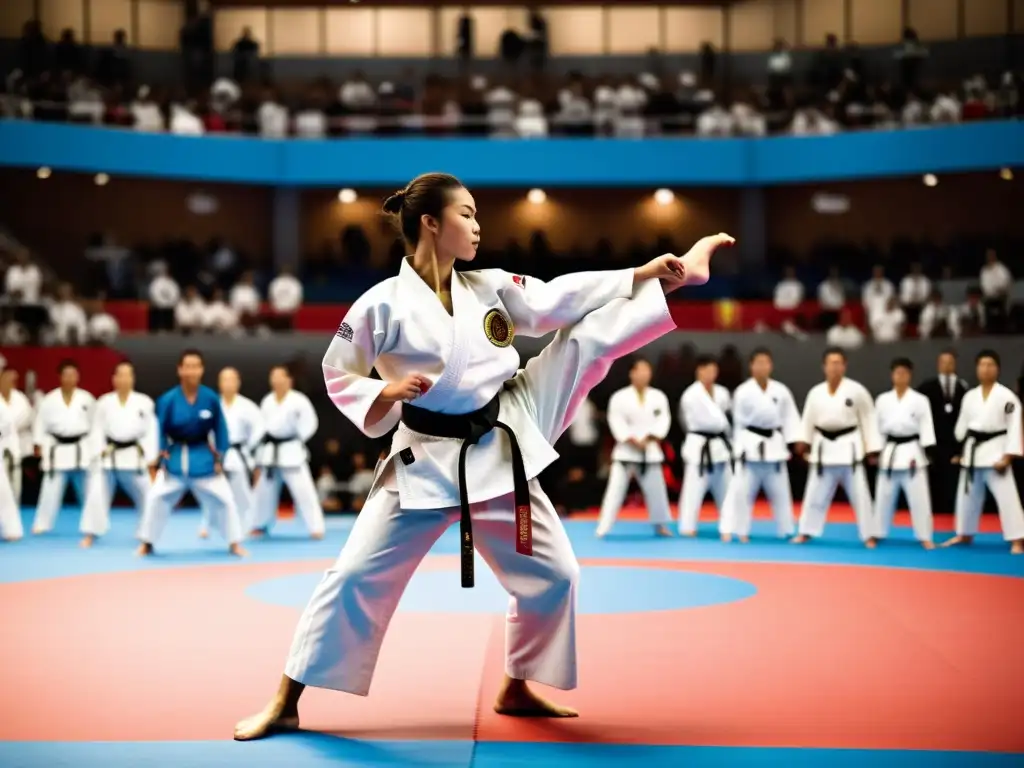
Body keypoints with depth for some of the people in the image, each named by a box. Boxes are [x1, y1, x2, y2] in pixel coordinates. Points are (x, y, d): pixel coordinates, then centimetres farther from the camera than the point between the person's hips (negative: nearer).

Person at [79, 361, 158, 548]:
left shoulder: (144, 402, -3)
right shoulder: (104, 402, 1)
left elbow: (150, 431, -1)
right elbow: (98, 430, 2)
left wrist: (150, 459, -4)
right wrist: (99, 453, -10)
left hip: (134, 457, 0)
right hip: (109, 457, 0)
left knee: (146, 496, 8)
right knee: (96, 495, -7)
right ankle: (90, 534, 4)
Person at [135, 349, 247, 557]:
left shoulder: (210, 398, -11)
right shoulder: (168, 399, -15)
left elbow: (220, 429, 1)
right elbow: (159, 430, -4)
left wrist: (219, 458, 0)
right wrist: (160, 458, -7)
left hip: (203, 458, 1)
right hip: (175, 458, -1)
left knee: (224, 499, 1)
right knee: (155, 497, -11)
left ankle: (234, 543, 18)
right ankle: (147, 543, 6)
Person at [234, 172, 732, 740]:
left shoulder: (490, 287, 2)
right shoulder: (384, 304, -12)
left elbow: (559, 302, 1)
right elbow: (339, 378, -4)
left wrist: (646, 274, -5)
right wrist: (386, 395, -24)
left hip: (499, 451, 5)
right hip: (426, 463, -5)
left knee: (550, 575, 8)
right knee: (356, 576, -7)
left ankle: (516, 689, 28)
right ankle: (285, 702, 5)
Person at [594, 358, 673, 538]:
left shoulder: (658, 397, 2)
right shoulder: (620, 397, -6)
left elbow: (663, 420, -4)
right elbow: (616, 422, -12)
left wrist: (649, 439, -16)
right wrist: (633, 441, -19)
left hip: (650, 451, 3)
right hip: (626, 450, -3)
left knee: (656, 490, 12)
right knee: (615, 490, -6)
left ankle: (660, 525, 30)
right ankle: (602, 529, -4)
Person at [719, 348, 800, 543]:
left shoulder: (781, 391, -1)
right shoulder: (743, 391, -7)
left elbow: (790, 418, 4)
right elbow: (739, 421, 0)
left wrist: (793, 444, -3)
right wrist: (740, 446, 0)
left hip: (774, 445, 3)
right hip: (751, 445, -3)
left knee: (780, 491, 13)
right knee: (741, 490, -4)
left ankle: (787, 531, 25)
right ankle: (730, 529, 1)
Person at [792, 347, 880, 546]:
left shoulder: (857, 391, -7)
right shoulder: (816, 392, 1)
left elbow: (868, 419, -2)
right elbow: (808, 420, 9)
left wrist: (872, 449, -3)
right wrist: (803, 444, 3)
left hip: (849, 447, -2)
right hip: (824, 448, 3)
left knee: (859, 494, 2)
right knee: (815, 494, 9)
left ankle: (868, 536, 10)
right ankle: (805, 532, 20)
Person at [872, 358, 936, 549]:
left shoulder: (920, 400, -3)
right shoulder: (883, 399, 4)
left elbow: (926, 427, -4)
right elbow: (877, 426, 8)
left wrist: (925, 453, -9)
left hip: (912, 451, -2)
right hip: (890, 452, 2)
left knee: (918, 496, -2)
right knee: (884, 496, 9)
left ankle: (925, 537, 5)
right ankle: (877, 533, 20)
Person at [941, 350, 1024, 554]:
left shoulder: (1007, 396, -8)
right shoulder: (969, 396, 7)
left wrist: (1007, 457, -15)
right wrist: (959, 451, 13)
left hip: (995, 451, -5)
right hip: (972, 452, 5)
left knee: (1006, 496, -11)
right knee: (967, 495, 16)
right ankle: (965, 534, 33)